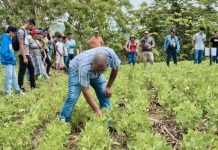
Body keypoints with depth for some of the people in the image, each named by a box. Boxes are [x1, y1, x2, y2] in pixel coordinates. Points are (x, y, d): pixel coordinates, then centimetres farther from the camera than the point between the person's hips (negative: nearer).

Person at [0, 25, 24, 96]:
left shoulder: (9, 39, 12)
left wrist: (13, 57, 7)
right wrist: (11, 57, -16)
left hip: (11, 62, 9)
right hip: (7, 62, -9)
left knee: (14, 76, 15)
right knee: (8, 77, -2)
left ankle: (18, 90, 24)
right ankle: (7, 92, 8)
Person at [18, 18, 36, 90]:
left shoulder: (26, 31, 13)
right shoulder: (21, 31, -14)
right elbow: (21, 45, -18)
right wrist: (24, 57, -20)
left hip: (27, 54, 10)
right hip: (23, 55, -10)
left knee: (31, 68, 17)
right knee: (22, 71, -3)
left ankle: (32, 85, 29)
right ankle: (20, 87, 6)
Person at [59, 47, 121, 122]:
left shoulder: (110, 54, -35)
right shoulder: (85, 66, -44)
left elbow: (115, 68, -11)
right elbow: (85, 92, -40)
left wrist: (108, 86, -10)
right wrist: (97, 110, -41)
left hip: (94, 73, 4)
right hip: (76, 70, -4)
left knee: (105, 94, -7)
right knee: (72, 97, -20)